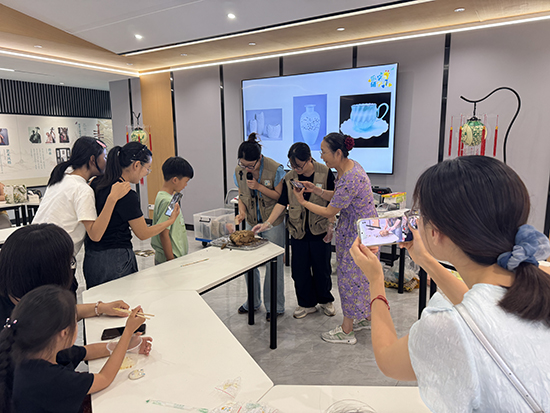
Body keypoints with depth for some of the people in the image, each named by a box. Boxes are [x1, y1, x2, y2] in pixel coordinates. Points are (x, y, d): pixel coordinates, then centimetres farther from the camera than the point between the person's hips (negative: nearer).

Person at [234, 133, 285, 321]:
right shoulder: (239, 171, -4)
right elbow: (241, 195, 7)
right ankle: (253, 302, 34)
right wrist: (242, 212, -11)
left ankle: (275, 307, 22)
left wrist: (259, 186, -23)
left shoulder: (275, 169, -17)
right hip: (251, 223, 5)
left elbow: (280, 196, -12)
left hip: (273, 224, -4)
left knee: (273, 265, 4)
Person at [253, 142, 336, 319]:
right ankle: (307, 303, 28)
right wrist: (267, 223, -12)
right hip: (298, 230, 3)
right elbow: (282, 203, -2)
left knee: (322, 267, 10)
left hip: (319, 230, -2)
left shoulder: (325, 173, -8)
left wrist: (331, 227, -7)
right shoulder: (289, 178, -1)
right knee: (299, 268, 8)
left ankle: (325, 300, 35)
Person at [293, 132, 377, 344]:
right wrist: (315, 189, 1)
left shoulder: (350, 180, -29)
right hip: (354, 229, 10)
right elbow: (337, 197, 11)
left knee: (350, 276, 1)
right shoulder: (349, 166, 3)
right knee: (360, 275, 20)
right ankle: (366, 318, 38)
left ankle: (346, 331, 16)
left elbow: (329, 212, -19)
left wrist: (303, 202, -8)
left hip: (361, 233, -10)